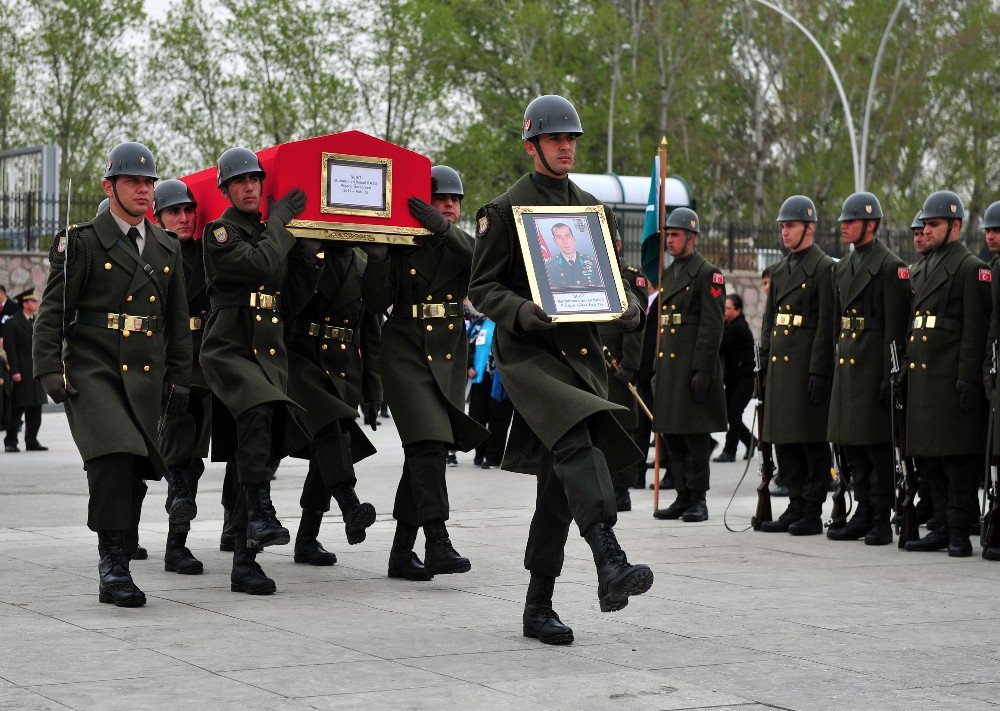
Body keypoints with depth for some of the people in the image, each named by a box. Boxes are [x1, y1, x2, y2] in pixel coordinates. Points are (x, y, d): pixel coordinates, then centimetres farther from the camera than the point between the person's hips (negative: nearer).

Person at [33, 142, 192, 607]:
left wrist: (179, 379, 15)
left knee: (135, 473, 4)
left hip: (145, 377, 5)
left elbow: (178, 323, 21)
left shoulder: (166, 251, 15)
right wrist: (49, 371, -11)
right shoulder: (82, 243, 1)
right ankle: (113, 561, -19)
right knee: (114, 459, -24)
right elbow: (52, 312, -1)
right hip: (91, 373, -5)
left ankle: (113, 577, 14)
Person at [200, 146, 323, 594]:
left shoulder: (272, 231, 18)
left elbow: (296, 292, 15)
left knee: (262, 452, 2)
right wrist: (281, 220, -7)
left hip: (270, 352, 6)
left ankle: (244, 563, 5)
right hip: (229, 350, -6)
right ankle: (261, 514, -40)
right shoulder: (220, 232, -2)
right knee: (258, 411, -37)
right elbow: (260, 265, -19)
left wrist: (310, 246, 4)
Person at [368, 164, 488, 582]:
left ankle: (402, 552, 13)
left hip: (449, 359, 4)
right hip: (406, 355, -4)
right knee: (429, 444, -20)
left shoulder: (463, 245, 11)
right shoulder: (400, 246, 2)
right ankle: (438, 544, -28)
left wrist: (443, 228, -20)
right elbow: (378, 302, -3)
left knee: (425, 453, 5)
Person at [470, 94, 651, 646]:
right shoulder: (503, 210, 1)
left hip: (583, 353, 6)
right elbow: (481, 287, 0)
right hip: (527, 352, -6)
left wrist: (629, 312, 0)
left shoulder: (594, 209, 17)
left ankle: (538, 607, 14)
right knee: (575, 442, -30)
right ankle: (611, 566, -43)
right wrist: (521, 311, -20)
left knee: (560, 483, 6)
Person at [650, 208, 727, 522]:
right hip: (668, 364, 8)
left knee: (695, 435, -5)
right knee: (672, 435, 9)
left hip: (693, 365, -8)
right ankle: (683, 497, 15)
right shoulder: (668, 273, 18)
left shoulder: (708, 273, -8)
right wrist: (657, 367, 17)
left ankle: (699, 500, 0)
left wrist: (702, 371, -19)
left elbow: (712, 326, -13)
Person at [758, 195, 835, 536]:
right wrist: (764, 364, 14)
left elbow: (826, 325, -12)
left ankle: (813, 513, 2)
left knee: (813, 441, -2)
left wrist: (819, 371, -17)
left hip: (808, 364, -8)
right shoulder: (779, 270, 17)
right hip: (780, 365, 8)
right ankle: (795, 506, 17)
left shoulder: (824, 268, -7)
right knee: (783, 439, 10)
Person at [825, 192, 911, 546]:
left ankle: (883, 520, 0)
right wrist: (838, 361, 15)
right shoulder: (843, 267, 16)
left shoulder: (891, 266, -9)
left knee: (878, 445, -5)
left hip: (873, 367, -8)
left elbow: (896, 328, -13)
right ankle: (863, 513, 18)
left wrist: (890, 377, -17)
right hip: (847, 366, 8)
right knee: (851, 444, 10)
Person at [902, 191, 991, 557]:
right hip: (921, 376, 9)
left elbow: (976, 329, -13)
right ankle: (944, 526, 18)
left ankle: (961, 532, -1)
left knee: (958, 458, -5)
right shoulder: (925, 269, 20)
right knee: (926, 457, 10)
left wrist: (968, 380, -18)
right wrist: (905, 371, 18)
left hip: (951, 380, -9)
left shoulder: (971, 268, -7)